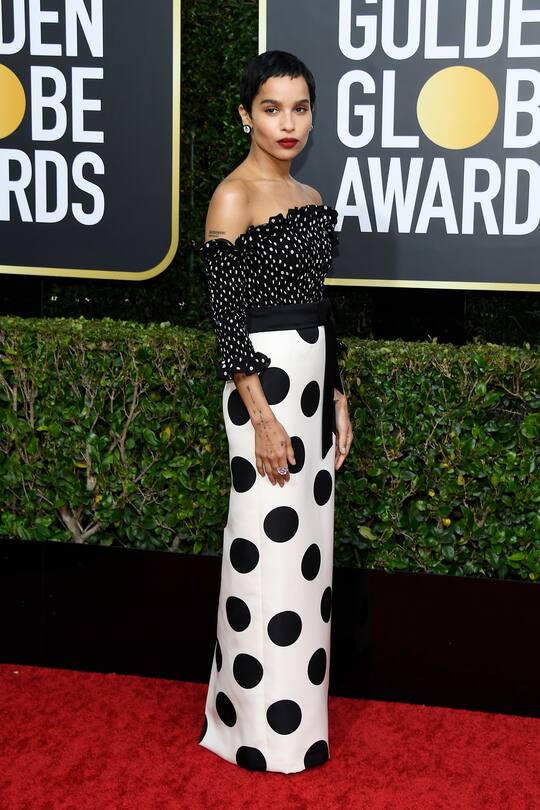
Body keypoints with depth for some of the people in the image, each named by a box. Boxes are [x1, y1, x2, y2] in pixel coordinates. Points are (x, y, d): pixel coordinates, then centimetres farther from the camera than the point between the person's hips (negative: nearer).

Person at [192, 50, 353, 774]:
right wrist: (263, 417, -18)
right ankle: (263, 728, 13)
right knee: (269, 548, -2)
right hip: (266, 378, -8)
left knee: (308, 544, 12)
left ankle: (299, 707, 26)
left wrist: (338, 401, 14)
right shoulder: (233, 197, -9)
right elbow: (226, 316, -14)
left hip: (314, 375, 8)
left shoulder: (311, 199, 13)